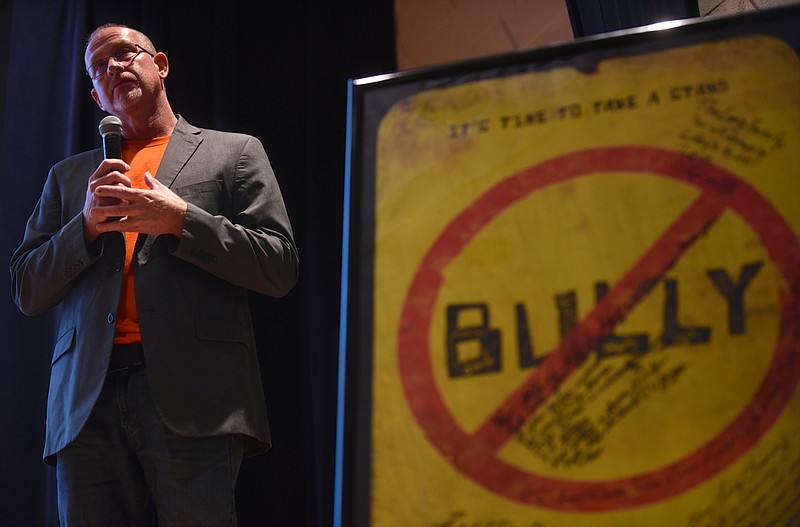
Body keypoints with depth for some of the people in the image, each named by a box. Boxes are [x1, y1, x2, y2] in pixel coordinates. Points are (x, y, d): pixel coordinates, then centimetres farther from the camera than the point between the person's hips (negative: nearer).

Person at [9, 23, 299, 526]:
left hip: (192, 399, -3)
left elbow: (280, 267, 3)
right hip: (87, 404, 3)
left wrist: (181, 220, -7)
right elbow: (28, 292, 16)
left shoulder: (234, 152, 14)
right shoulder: (69, 176, 23)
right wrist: (88, 225, 0)